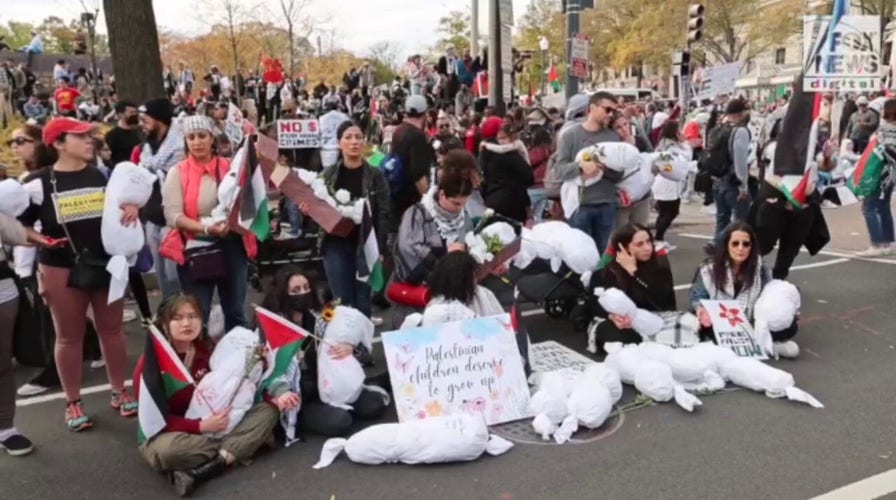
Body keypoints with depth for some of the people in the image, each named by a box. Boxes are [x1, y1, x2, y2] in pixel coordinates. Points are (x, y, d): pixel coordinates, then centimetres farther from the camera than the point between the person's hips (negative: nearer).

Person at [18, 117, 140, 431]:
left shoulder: (104, 174, 4)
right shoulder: (39, 182, -6)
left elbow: (128, 199, 18)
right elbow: (17, 223, 0)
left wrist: (132, 207, -4)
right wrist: (39, 239, -17)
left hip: (108, 263, 3)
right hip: (62, 270, -3)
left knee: (111, 330, 12)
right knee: (69, 337, 8)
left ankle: (119, 392, 26)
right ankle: (73, 403, 22)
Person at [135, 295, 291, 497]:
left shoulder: (208, 350, -1)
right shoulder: (150, 362, -16)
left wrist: (273, 398, -16)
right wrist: (201, 427, -31)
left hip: (213, 425, 6)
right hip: (168, 434, -5)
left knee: (267, 410, -13)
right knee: (168, 448, -42)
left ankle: (199, 471, -26)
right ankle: (231, 451, -16)